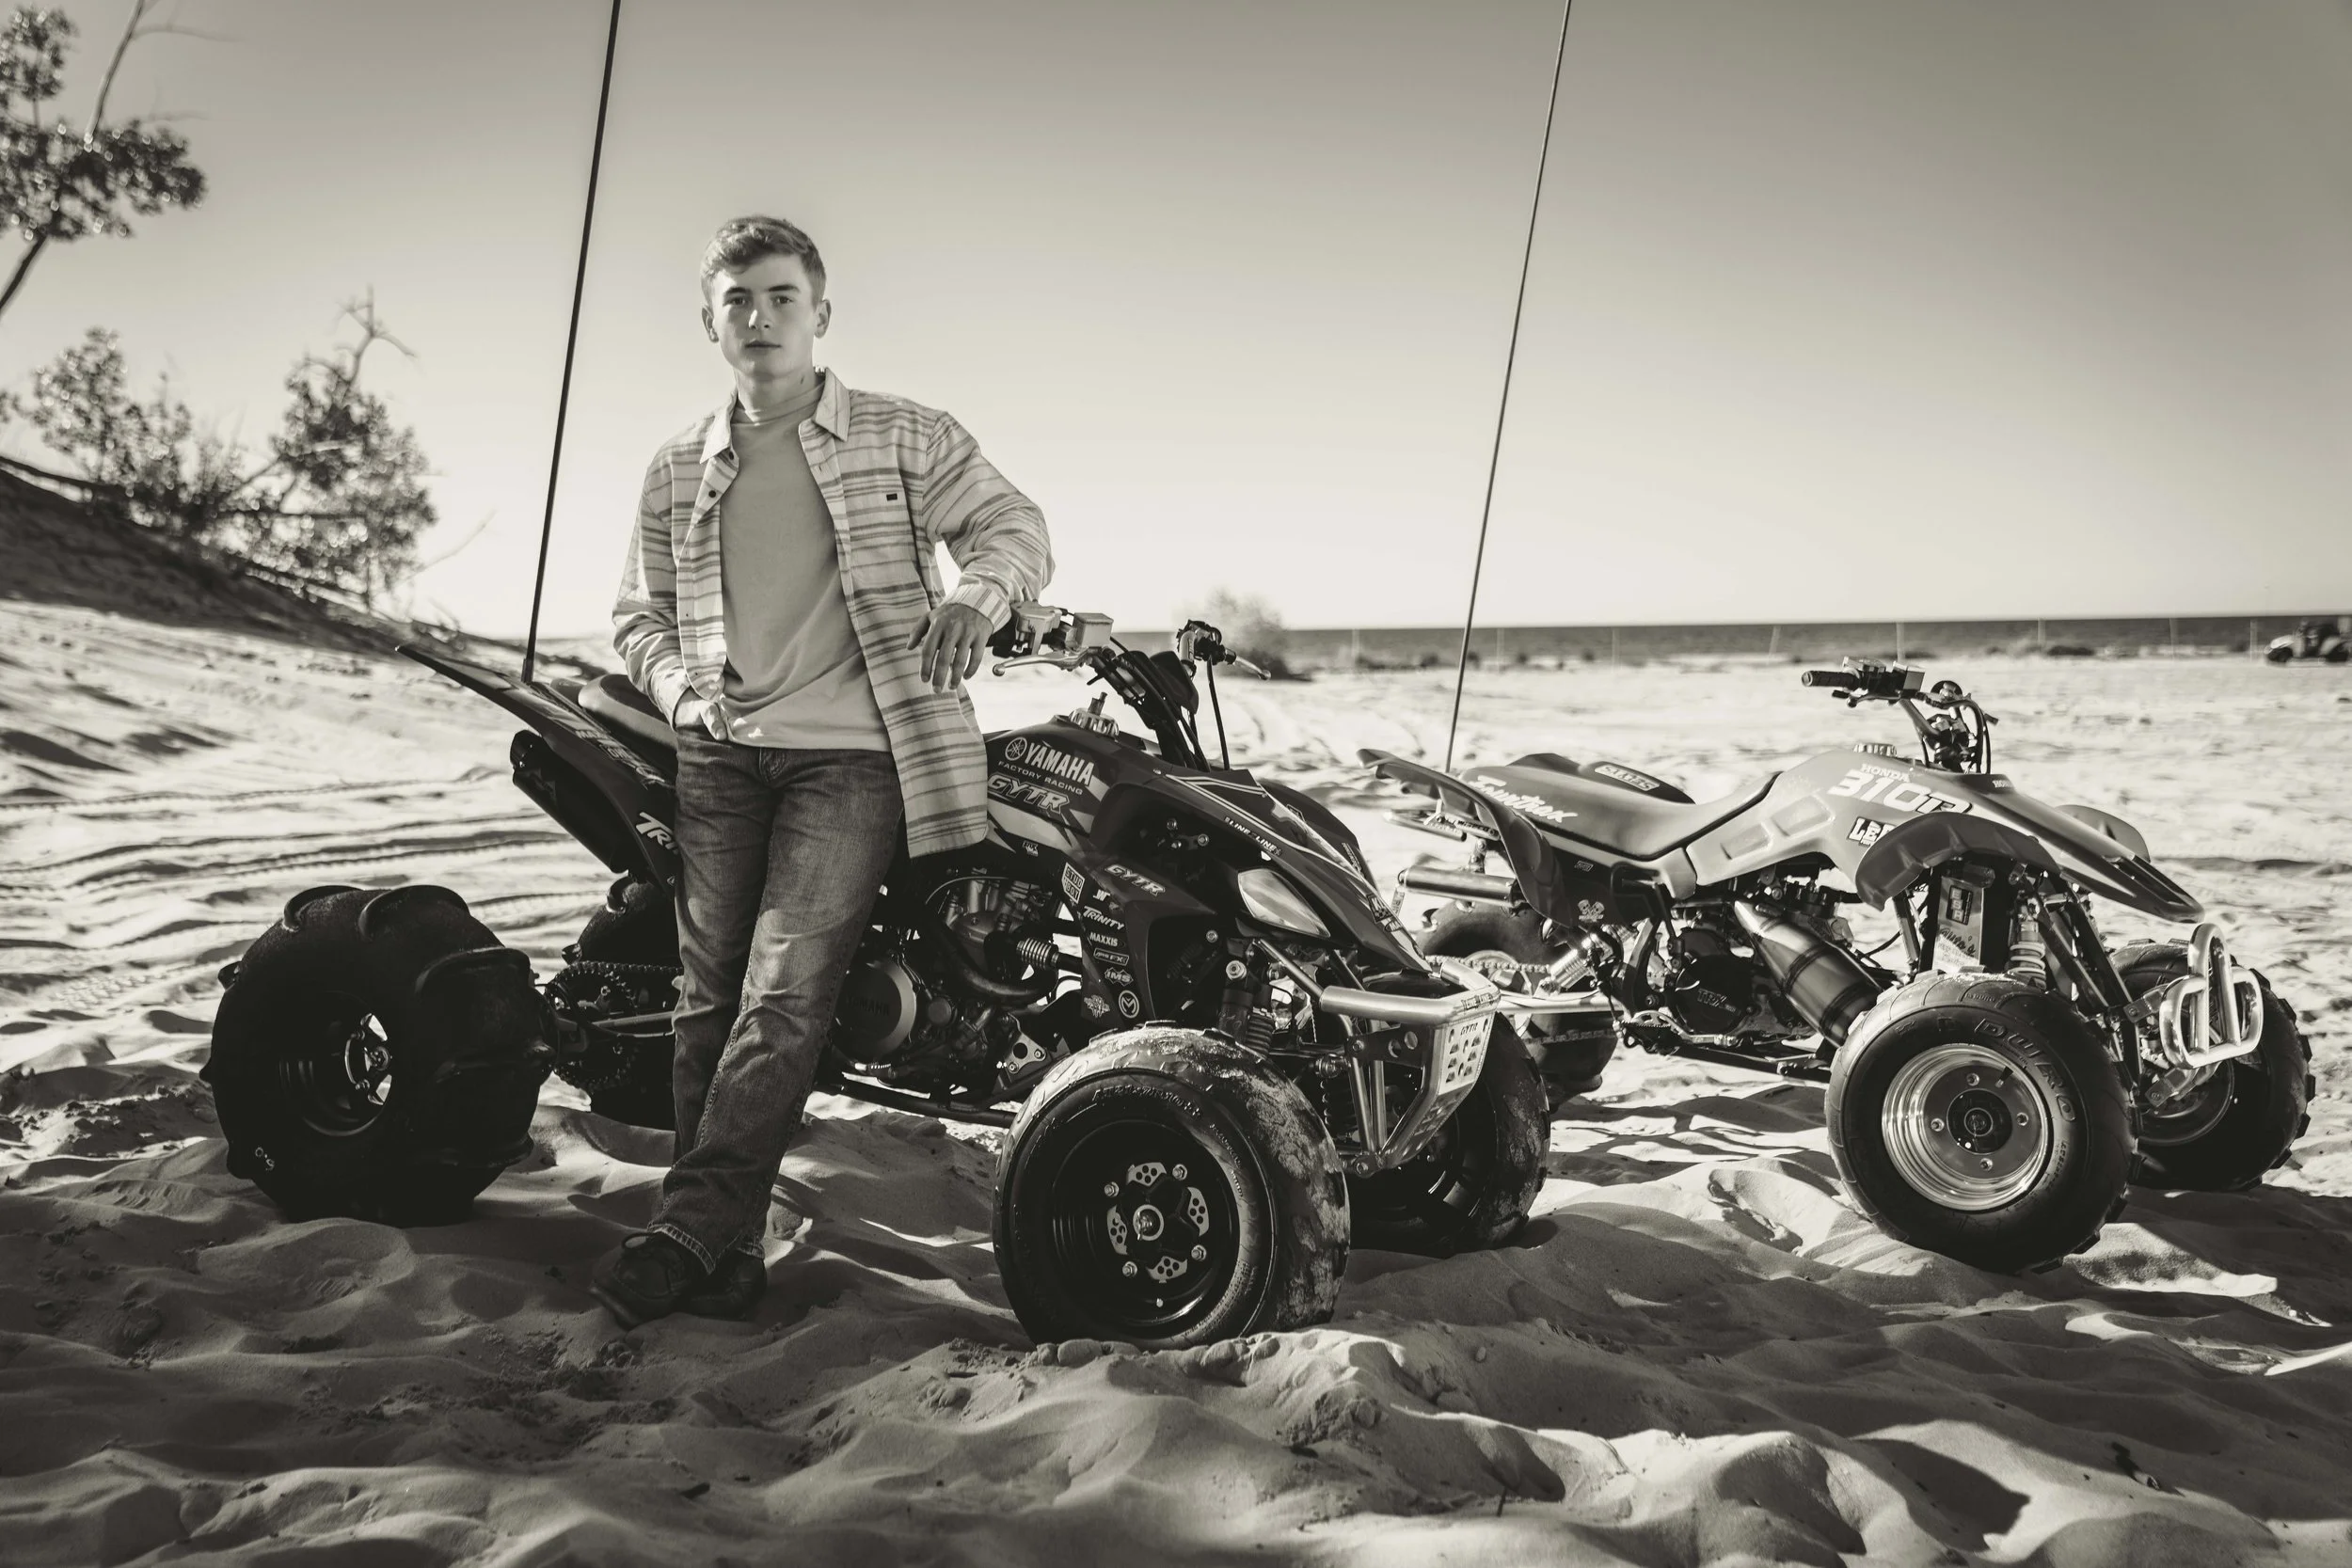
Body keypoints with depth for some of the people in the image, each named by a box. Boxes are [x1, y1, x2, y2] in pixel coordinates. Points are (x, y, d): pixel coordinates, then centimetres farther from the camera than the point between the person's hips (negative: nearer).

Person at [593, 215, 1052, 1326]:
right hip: (721, 757, 4)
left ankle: (685, 1232, -19)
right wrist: (683, 689, -1)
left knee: (783, 995, -16)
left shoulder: (907, 440, 7)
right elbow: (639, 615, 21)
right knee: (711, 997, -3)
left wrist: (979, 593, -18)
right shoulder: (679, 472, 16)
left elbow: (1014, 526, 6)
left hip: (852, 754, -4)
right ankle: (729, 1251, 1)